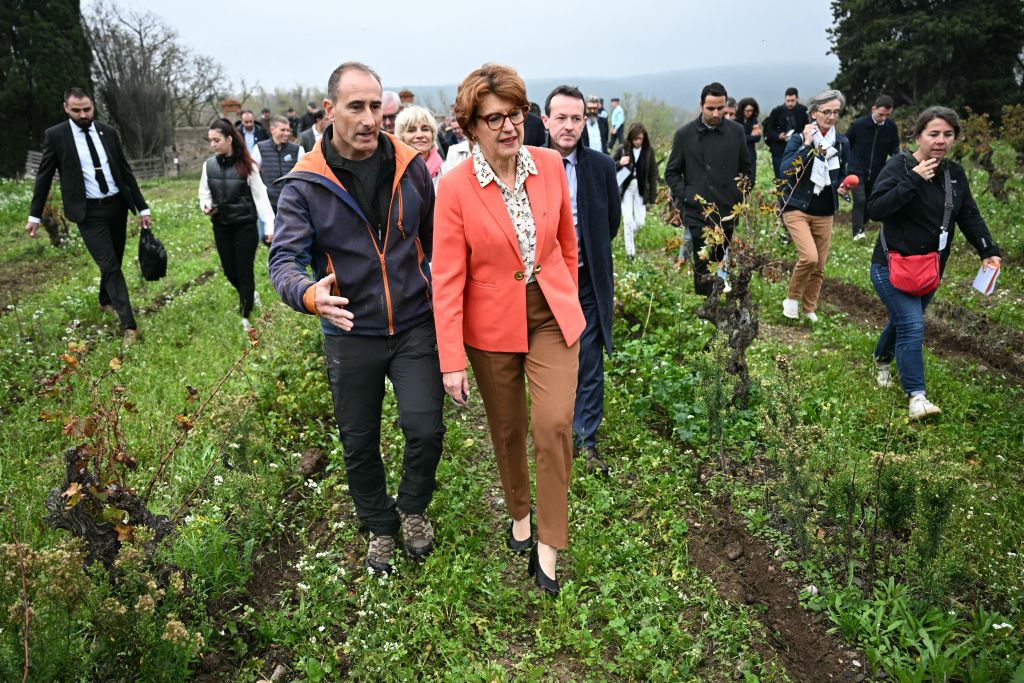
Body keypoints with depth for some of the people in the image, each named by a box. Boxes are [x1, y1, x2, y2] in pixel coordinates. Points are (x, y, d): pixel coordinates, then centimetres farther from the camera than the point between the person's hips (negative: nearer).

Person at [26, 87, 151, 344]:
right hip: (88, 212, -4)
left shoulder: (108, 132, 6)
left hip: (117, 206, 4)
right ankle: (128, 324, -10)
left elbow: (125, 171, 10)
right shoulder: (55, 135, -3)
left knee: (114, 262, 16)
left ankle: (106, 300, 42)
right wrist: (34, 215, 4)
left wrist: (142, 207, 7)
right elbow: (43, 177, 3)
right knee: (110, 266, -10)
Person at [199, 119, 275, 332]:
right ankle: (249, 295, 41)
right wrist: (205, 206, -13)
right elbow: (204, 193, 10)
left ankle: (246, 316, 14)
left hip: (245, 226, -3)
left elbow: (260, 196, -8)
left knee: (244, 271, 0)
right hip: (221, 227, 4)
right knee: (229, 271, 12)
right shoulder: (209, 165, -1)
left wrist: (270, 226, -14)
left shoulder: (246, 165, -9)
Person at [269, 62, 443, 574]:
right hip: (350, 335, 0)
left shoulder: (411, 168, -2)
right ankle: (380, 526, 38)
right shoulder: (305, 184, -9)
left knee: (425, 429, -8)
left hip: (415, 326, 1)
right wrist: (309, 295, -37)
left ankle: (413, 507, 25)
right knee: (359, 443, 12)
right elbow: (283, 259, -16)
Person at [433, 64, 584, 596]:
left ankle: (548, 545, 11)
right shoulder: (455, 187, -14)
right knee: (507, 429, 14)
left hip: (552, 317, 2)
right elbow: (447, 278, -14)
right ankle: (519, 513, 41)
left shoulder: (550, 165, -5)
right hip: (492, 327, -1)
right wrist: (451, 361, -15)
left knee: (554, 423, -7)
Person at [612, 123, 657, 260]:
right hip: (626, 188, -1)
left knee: (640, 222, 2)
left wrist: (652, 196, -1)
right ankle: (630, 251, 8)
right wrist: (620, 163, -19)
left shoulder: (649, 151, 0)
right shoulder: (623, 150, -3)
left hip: (641, 190, 1)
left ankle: (628, 233, 37)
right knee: (628, 220, -5)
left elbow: (653, 174, 2)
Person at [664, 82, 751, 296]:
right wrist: (684, 197, -5)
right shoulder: (684, 134, 1)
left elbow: (745, 168, 18)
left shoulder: (736, 131, 7)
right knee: (703, 267, -2)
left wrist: (739, 197, 7)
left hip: (727, 212, 2)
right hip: (697, 213, -2)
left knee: (719, 264, 7)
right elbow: (671, 172, 8)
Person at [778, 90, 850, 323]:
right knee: (809, 257, -23)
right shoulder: (798, 139, -7)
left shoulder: (842, 143, 7)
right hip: (796, 208, -5)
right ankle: (792, 298, 2)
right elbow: (786, 171, -21)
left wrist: (842, 188, -4)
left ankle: (809, 309, 27)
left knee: (819, 266, 8)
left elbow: (842, 176, 18)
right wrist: (806, 144, -22)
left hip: (824, 213, 5)